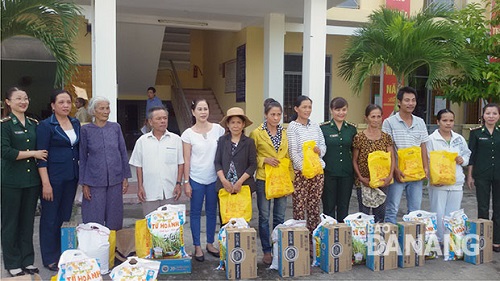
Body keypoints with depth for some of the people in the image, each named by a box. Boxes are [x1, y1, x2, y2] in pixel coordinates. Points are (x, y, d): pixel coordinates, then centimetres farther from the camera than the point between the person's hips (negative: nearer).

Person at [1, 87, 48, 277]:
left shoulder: (34, 124, 10)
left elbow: (42, 149, 15)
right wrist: (32, 153, -14)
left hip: (32, 179, 5)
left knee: (28, 222, 12)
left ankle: (27, 261, 23)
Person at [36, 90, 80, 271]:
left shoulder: (76, 123, 9)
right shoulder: (46, 126, -8)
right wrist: (45, 183, -16)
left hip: (71, 177, 5)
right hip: (54, 178, -5)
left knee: (65, 216, 13)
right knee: (50, 219, 5)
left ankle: (64, 254, 25)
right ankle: (50, 259, 18)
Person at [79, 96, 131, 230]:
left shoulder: (115, 127, 3)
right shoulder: (86, 130, -1)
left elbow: (123, 153, 7)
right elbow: (83, 157, 2)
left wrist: (125, 177, 4)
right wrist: (84, 184, -1)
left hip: (115, 179, 2)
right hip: (95, 181, -2)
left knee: (114, 219, 9)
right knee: (94, 220, 2)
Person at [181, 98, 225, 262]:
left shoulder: (218, 129, -1)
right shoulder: (188, 133, -5)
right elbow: (186, 160, -4)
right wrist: (186, 182, -6)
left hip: (214, 178, 2)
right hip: (196, 179, -2)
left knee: (212, 212, 13)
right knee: (195, 212, 7)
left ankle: (210, 244, 28)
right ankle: (197, 247, 20)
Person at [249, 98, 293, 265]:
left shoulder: (285, 133, 7)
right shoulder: (257, 133, -5)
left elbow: (288, 157, 12)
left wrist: (291, 178, 7)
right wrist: (264, 160, -16)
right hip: (264, 179, -3)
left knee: (280, 217, 10)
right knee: (264, 216, 5)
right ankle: (267, 251, 17)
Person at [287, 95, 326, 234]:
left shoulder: (315, 125, 12)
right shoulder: (292, 126, -3)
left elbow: (323, 145, 14)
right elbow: (293, 152, -9)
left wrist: (320, 150, -9)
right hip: (300, 171, -5)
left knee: (314, 205, 9)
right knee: (299, 206, -2)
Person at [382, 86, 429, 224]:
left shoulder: (420, 122, 10)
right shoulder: (389, 122, -5)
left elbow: (423, 147, 13)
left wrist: (425, 167, 2)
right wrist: (395, 170, -15)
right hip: (398, 173, -5)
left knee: (415, 209, 11)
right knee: (392, 210, 0)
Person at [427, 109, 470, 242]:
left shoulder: (459, 139, 11)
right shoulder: (431, 139, -4)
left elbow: (467, 155, 20)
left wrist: (463, 160, -4)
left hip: (456, 183, 5)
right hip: (438, 183, -4)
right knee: (439, 215, -2)